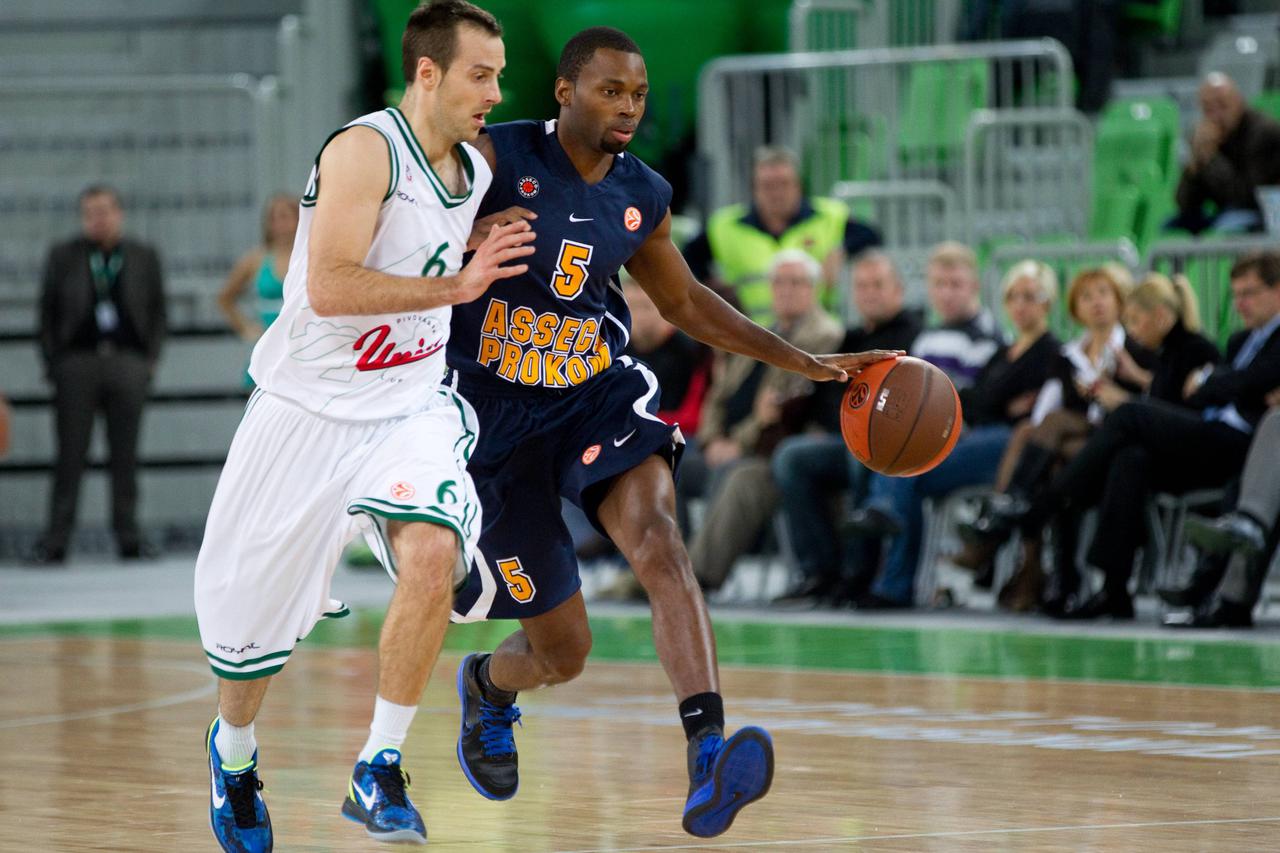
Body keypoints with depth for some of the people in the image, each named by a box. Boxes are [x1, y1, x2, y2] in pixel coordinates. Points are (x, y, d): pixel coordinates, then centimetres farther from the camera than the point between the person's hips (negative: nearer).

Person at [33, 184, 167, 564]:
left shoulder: (144, 258, 9)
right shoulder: (63, 257, 6)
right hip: (77, 362, -1)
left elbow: (158, 311, 12)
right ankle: (55, 542, -3)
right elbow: (47, 311, 7)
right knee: (70, 455, -3)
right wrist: (52, 361, -1)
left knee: (125, 455, 2)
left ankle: (128, 538, 6)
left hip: (128, 364, 1)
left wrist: (151, 359, 2)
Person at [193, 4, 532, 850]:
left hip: (410, 407, 4)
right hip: (309, 405, -4)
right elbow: (328, 287, -27)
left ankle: (380, 771, -15)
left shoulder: (477, 171, 6)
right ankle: (234, 754, 38)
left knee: (431, 554, -25)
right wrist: (456, 286, -28)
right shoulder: (365, 148, -17)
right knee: (250, 605, 6)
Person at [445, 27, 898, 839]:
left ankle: (707, 760, -44)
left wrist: (808, 363, 16)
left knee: (656, 534, -30)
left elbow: (686, 300, 20)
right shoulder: (496, 160, -12)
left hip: (599, 392, 3)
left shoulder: (643, 198, 3)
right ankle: (486, 686, 44)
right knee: (562, 651, 3)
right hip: (498, 414, -3)